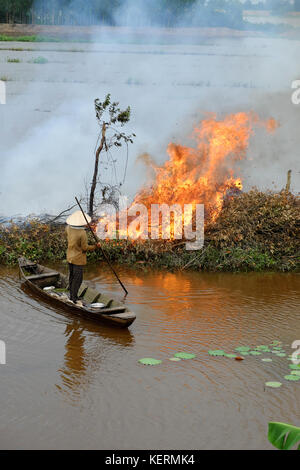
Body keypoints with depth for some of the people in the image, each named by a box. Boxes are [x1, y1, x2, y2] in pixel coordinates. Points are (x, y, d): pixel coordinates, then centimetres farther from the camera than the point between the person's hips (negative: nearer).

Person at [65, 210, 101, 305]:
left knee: (72, 277, 18)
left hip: (70, 257, 8)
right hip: (78, 259, -8)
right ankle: (74, 298, 5)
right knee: (77, 278, 1)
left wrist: (84, 226, 29)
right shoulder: (82, 233, -24)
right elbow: (85, 247, -19)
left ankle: (72, 296, 28)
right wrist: (95, 246, -5)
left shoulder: (69, 229, -4)